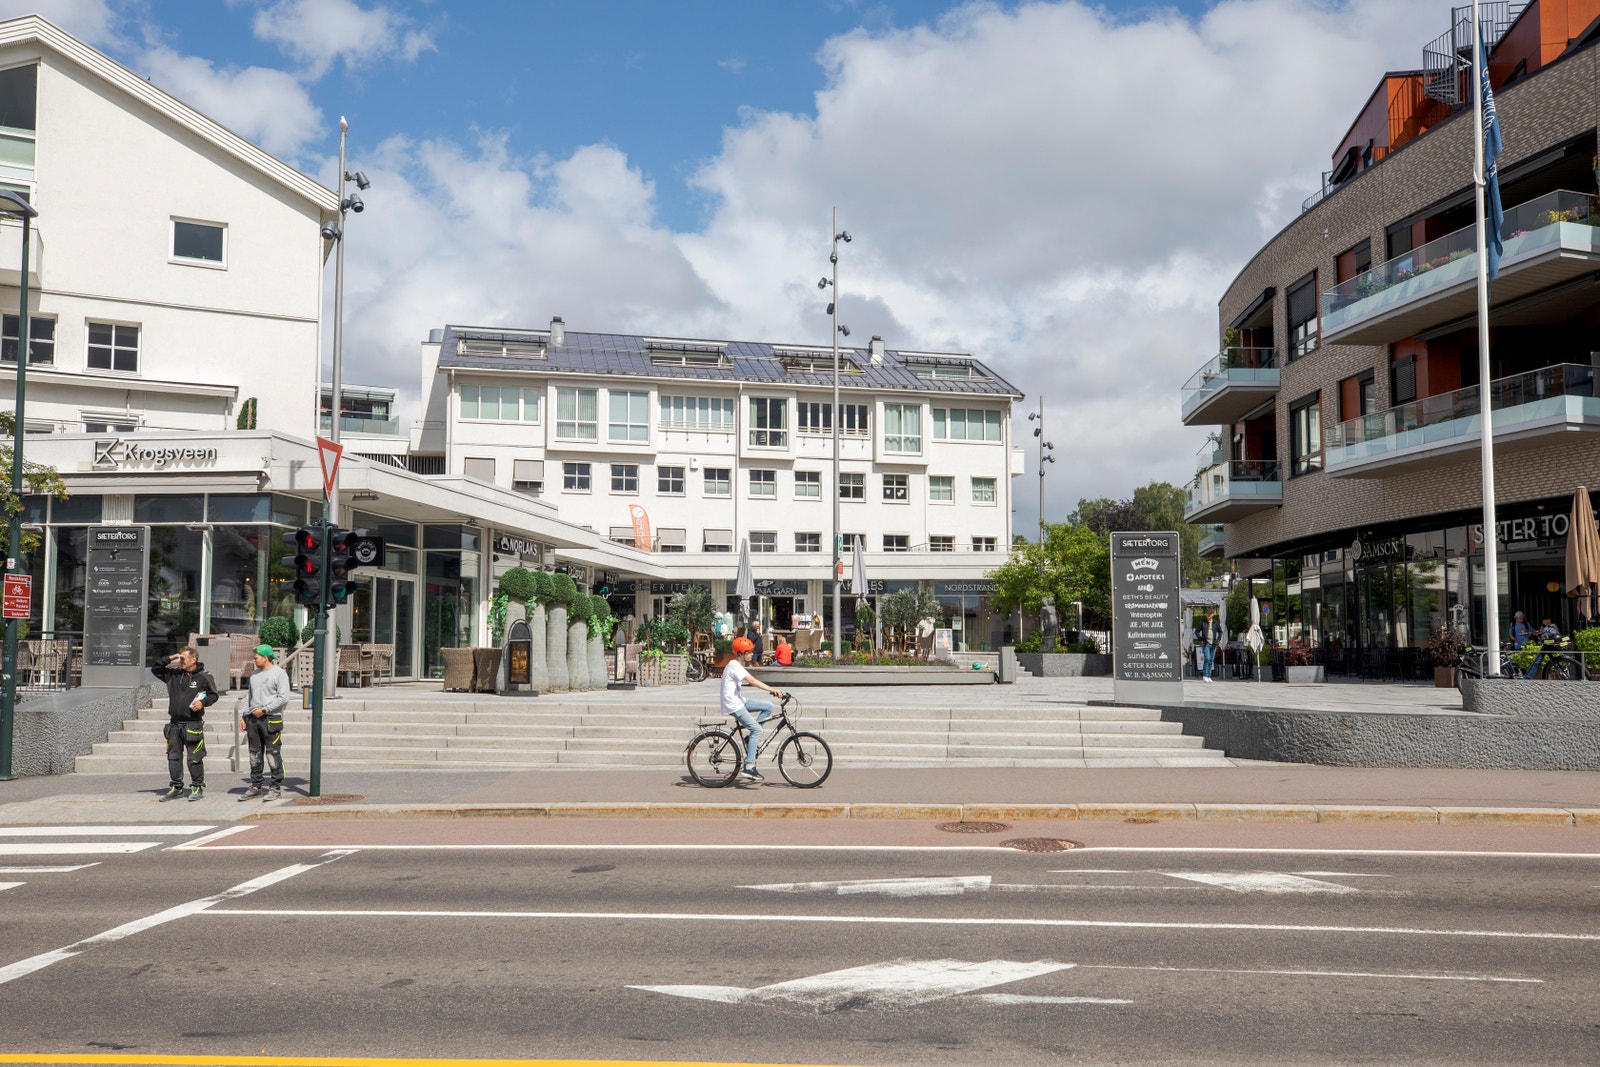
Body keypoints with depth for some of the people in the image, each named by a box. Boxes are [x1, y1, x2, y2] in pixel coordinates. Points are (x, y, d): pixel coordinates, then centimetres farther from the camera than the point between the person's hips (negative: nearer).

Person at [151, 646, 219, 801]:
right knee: (173, 757, 10)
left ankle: (197, 787, 7)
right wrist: (169, 659, 5)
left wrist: (203, 702, -14)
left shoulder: (203, 677, -2)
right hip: (174, 724, 5)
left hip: (193, 724, -5)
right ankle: (176, 788, 19)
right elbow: (155, 670, 17)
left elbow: (213, 695, 4)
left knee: (195, 758, -2)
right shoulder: (173, 674, 11)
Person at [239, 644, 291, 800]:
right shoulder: (254, 675, 18)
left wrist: (264, 709, -15)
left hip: (271, 719, -7)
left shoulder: (279, 673, -5)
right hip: (253, 719, 7)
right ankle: (255, 787, 16)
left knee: (273, 755, -5)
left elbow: (283, 698, -13)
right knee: (255, 755, 9)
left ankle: (277, 788, 0)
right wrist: (243, 717, 15)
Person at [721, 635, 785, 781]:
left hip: (738, 701, 10)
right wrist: (773, 690, -34)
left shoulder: (739, 666, 14)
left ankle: (751, 740, 7)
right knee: (756, 729, -15)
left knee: (768, 707, 6)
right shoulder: (735, 667, -19)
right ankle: (749, 766, -16)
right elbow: (753, 681, -30)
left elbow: (753, 680, 12)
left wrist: (773, 690, 3)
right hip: (733, 705, -10)